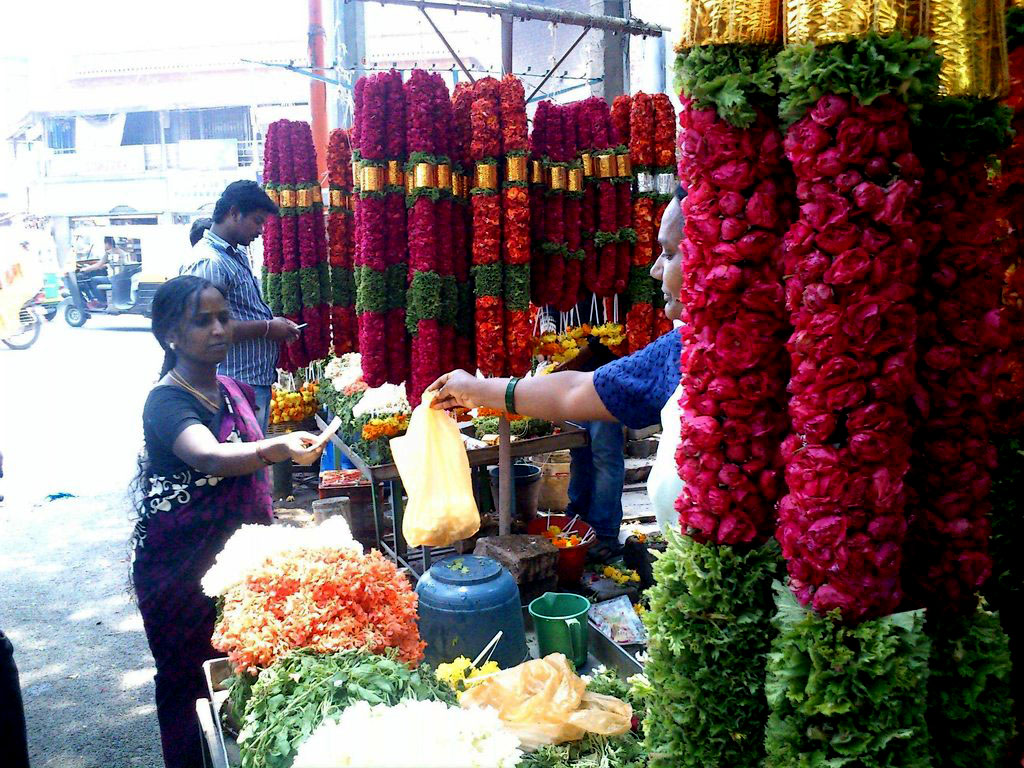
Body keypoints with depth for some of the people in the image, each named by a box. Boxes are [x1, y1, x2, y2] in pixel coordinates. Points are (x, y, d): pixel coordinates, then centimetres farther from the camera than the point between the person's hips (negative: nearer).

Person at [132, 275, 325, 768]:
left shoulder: (235, 391, 3)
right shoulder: (166, 402, -19)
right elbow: (208, 457, -41)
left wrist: (267, 539, 18)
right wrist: (278, 448, -56)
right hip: (181, 571, -7)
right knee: (192, 683, 6)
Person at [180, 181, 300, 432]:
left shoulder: (239, 255, 15)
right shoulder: (208, 262, -17)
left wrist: (274, 322, 8)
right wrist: (267, 328, -17)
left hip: (258, 378, 10)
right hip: (240, 384, -10)